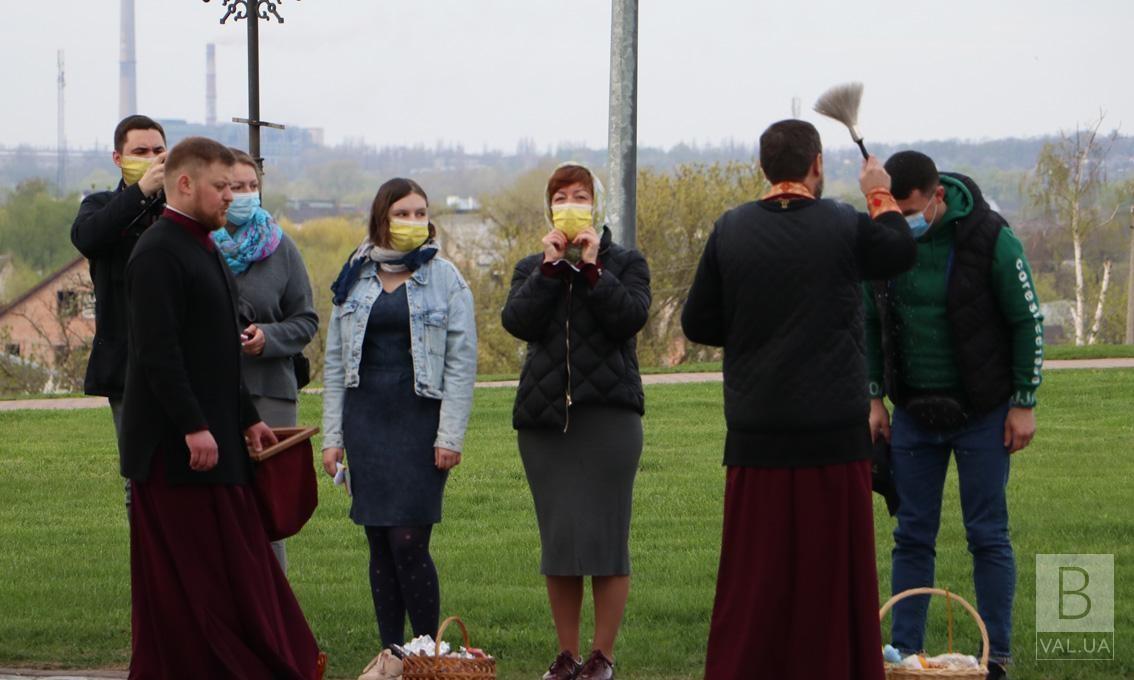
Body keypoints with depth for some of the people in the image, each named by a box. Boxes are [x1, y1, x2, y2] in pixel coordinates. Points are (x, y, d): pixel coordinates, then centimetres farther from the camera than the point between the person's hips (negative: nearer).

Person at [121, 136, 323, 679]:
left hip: (214, 436, 10)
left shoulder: (202, 249, 18)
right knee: (183, 573, -5)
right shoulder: (158, 253, -14)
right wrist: (193, 426, -25)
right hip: (177, 448, -10)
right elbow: (158, 351, -22)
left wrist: (246, 418, 23)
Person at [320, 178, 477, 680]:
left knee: (409, 541, -10)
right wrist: (333, 436, 7)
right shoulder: (354, 280, 10)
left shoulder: (444, 278, 0)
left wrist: (450, 436, -9)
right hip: (366, 418, 4)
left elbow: (462, 361, -3)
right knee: (379, 542, 5)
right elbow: (335, 361, 13)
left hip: (420, 419, -4)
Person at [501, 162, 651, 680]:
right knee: (558, 536, 5)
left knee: (605, 534, -6)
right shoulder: (533, 268, 16)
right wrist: (551, 266, -8)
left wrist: (592, 267, -12)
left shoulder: (625, 263, 8)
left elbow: (631, 317, -12)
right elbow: (517, 321, -4)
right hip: (544, 414, 3)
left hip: (607, 412, -3)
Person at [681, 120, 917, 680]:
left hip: (756, 435, 2)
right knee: (833, 569, 6)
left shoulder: (730, 231, -1)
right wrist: (881, 197, 30)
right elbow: (900, 254, 15)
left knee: (754, 571, 6)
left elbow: (697, 324, 5)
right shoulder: (844, 227, -6)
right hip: (834, 434, -2)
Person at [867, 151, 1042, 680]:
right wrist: (874, 398, 5)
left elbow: (1028, 321, -8)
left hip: (982, 414, -3)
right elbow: (869, 323, 8)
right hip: (913, 413, 3)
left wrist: (1024, 403, -8)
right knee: (912, 536, 5)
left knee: (988, 536, 0)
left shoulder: (990, 239, -16)